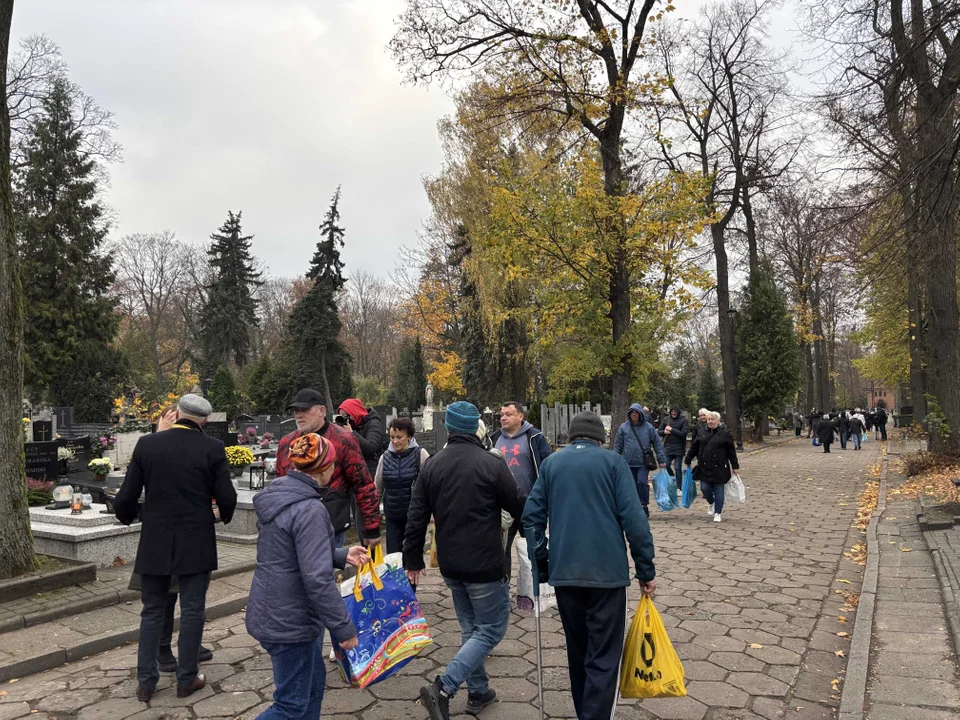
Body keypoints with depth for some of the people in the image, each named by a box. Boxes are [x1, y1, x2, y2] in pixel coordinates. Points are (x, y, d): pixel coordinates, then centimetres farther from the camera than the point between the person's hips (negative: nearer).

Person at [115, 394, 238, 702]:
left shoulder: (146, 444, -3)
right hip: (196, 544, -2)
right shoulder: (212, 448, -9)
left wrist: (127, 517, 22)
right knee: (192, 611, 9)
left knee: (152, 611, 15)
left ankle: (145, 682, 21)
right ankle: (186, 679, 18)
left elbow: (126, 496, -1)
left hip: (154, 543, 2)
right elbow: (227, 498, -8)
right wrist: (224, 516, 15)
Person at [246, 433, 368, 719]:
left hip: (272, 611, 9)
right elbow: (318, 580, -27)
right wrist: (344, 627, -18)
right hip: (289, 620, -9)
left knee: (313, 683, 22)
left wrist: (342, 555, 14)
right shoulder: (310, 509, -25)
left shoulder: (278, 495, 4)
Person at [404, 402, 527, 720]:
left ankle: (478, 692, 27)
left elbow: (416, 517, 3)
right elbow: (520, 506, -6)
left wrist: (413, 559, 13)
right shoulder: (491, 464, -15)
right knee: (492, 628, 5)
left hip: (450, 563, 6)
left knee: (471, 628, 20)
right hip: (484, 563, -6)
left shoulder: (432, 465, 1)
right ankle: (443, 688, -5)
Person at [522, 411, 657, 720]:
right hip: (607, 570, -3)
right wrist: (646, 570, -2)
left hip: (563, 571, 4)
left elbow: (532, 515, 5)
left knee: (577, 651, 19)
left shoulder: (551, 463, 10)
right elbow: (633, 518, -7)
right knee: (603, 656, 3)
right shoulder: (613, 461, 1)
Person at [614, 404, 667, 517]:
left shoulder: (648, 427, 4)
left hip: (643, 462, -2)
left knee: (642, 483, -13)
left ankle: (644, 506, 1)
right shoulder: (624, 427, 5)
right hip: (628, 463, 2)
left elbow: (657, 444, 6)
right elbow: (618, 446, 8)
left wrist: (662, 460, 2)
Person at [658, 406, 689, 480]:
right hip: (668, 447, 4)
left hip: (679, 449, -4)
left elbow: (683, 433, -14)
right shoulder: (666, 420, 5)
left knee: (677, 468, 1)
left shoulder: (683, 420, -5)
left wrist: (671, 430, -15)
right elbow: (658, 431, 10)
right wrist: (664, 432, -11)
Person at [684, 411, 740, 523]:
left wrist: (735, 467, -1)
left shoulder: (724, 434, -1)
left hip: (719, 468, -2)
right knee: (705, 488, -1)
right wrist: (687, 461, 13)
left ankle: (718, 513, 14)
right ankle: (711, 503, 30)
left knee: (718, 491, 2)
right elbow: (693, 448, 12)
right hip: (704, 468, 3)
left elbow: (731, 451, 0)